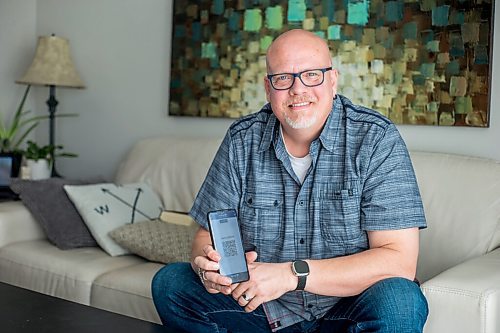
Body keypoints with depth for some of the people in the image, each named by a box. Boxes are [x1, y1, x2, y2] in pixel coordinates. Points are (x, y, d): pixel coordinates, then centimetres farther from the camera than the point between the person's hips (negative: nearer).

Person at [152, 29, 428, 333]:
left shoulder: (376, 138, -13)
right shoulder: (242, 141, -2)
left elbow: (400, 260, -20)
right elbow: (209, 236, 2)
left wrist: (292, 274, -28)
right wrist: (208, 265, -24)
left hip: (345, 306, -3)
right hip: (263, 308, 3)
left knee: (398, 301, -33)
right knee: (170, 282, -13)